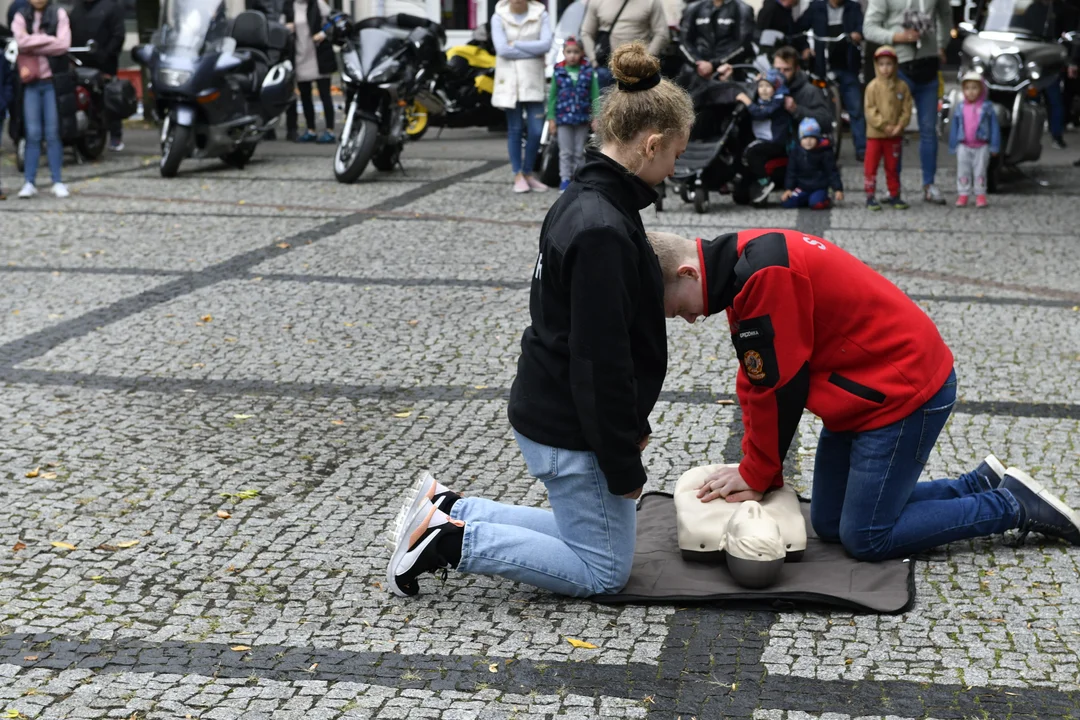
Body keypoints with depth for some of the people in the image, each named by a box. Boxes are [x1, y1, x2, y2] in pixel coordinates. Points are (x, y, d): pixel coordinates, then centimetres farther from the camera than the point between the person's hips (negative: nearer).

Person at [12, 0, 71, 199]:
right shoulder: (21, 17, 9)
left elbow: (63, 45, -9)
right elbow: (21, 42, -9)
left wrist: (32, 43, -7)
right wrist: (48, 40, -9)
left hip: (53, 80, -1)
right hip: (31, 81, 1)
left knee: (53, 133, 0)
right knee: (33, 133, -1)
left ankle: (57, 181, 5)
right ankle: (29, 182, 3)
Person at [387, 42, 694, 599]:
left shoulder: (584, 199, 6)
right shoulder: (603, 232, -26)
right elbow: (602, 359, -25)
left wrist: (630, 424, 20)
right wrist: (623, 465, -16)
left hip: (549, 406, 10)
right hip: (572, 429, -10)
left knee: (588, 531, 23)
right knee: (603, 571, 5)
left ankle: (448, 512, 19)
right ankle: (450, 541, 0)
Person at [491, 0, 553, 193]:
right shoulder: (499, 17, 1)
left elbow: (546, 44, -9)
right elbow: (502, 49, -10)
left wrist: (516, 44, -10)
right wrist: (533, 50, -9)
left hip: (533, 80, 1)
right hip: (509, 80, -1)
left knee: (536, 131, -3)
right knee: (514, 130, 2)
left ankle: (528, 173, 14)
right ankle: (518, 176, 10)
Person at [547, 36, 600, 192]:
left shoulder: (588, 71, 0)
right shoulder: (558, 72, 0)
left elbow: (595, 96, 0)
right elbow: (552, 96, 4)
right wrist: (551, 118, 0)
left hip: (582, 118, 0)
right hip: (563, 117, 0)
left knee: (579, 152, 9)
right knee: (565, 152, 3)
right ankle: (565, 179, 7)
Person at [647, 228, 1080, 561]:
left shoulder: (764, 275, -27)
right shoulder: (743, 265, 4)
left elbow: (780, 388, -21)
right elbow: (754, 381, 8)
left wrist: (757, 476, -9)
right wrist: (751, 468, 2)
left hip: (906, 391, -10)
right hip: (865, 391, 10)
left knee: (866, 539, -4)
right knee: (828, 524, 13)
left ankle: (1012, 505, 7)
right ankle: (981, 485, 20)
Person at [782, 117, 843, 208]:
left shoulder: (825, 152, -7)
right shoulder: (796, 152, 2)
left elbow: (832, 172, -5)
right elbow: (791, 172, 5)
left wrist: (838, 189, -12)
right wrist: (788, 189, -5)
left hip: (819, 188, -4)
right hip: (802, 188, 4)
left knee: (816, 204, -31)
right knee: (788, 202, -16)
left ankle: (824, 199, 4)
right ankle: (808, 199, 9)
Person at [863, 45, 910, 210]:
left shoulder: (902, 86, 0)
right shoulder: (873, 86, -8)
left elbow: (906, 109, 1)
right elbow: (870, 111, -12)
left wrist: (900, 126, -13)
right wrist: (884, 126, -17)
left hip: (895, 135, 2)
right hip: (875, 134, -2)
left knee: (892, 167, 13)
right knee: (871, 166, -1)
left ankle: (894, 196, 21)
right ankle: (870, 196, 5)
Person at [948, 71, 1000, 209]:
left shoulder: (987, 107, -1)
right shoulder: (960, 109, 5)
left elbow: (994, 126, 0)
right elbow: (954, 128, 9)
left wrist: (994, 146, -2)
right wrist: (953, 146, 7)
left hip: (981, 146, -2)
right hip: (964, 146, 2)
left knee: (980, 171, 4)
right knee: (963, 171, 3)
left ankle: (980, 195, 9)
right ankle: (963, 195, 8)